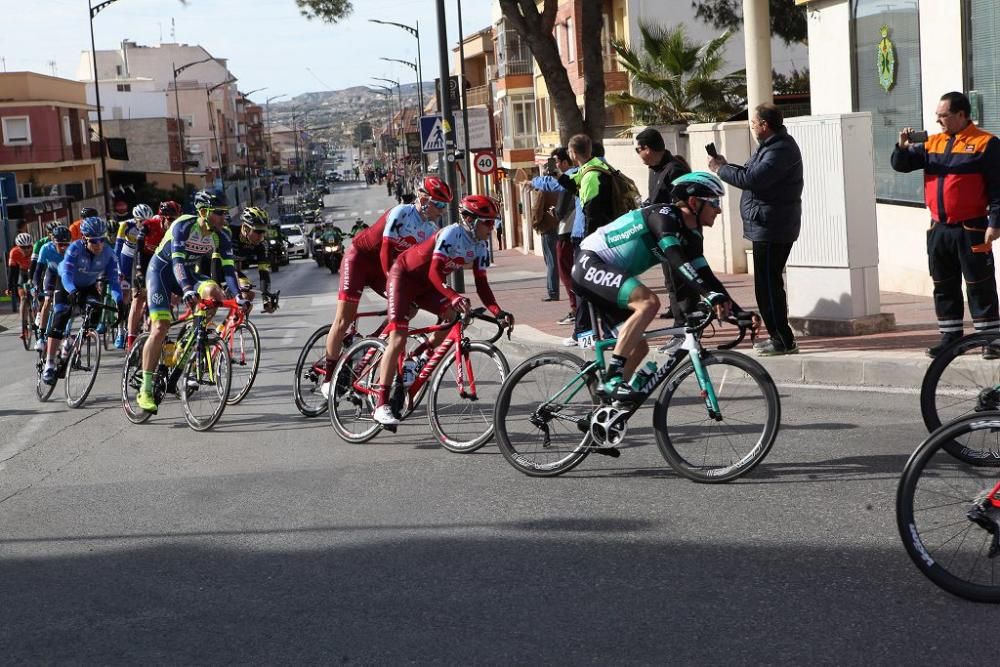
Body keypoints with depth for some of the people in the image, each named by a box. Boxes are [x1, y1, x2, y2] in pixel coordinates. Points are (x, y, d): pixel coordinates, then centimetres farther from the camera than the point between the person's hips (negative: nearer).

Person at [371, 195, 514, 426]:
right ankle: (381, 405, -18)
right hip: (404, 276, -7)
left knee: (455, 314, -18)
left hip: (426, 286, 8)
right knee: (398, 339, -17)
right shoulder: (451, 234, -28)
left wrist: (498, 312, -22)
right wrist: (455, 297, -51)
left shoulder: (480, 246, -6)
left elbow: (481, 284, -8)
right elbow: (435, 272, -37)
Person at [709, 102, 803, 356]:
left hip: (772, 229, -11)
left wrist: (720, 170, -14)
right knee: (768, 283, 17)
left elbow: (752, 179, -27)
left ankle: (783, 341, -6)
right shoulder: (771, 145, 17)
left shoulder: (781, 150, -19)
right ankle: (778, 336, 25)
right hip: (766, 227, 11)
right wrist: (726, 165, 6)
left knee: (768, 284, -9)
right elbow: (752, 173, 19)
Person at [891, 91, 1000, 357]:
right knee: (944, 286, 11)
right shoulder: (933, 143, 12)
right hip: (938, 230, 6)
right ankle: (950, 337, 19)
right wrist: (902, 147, -9)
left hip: (971, 229, -6)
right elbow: (902, 165, 12)